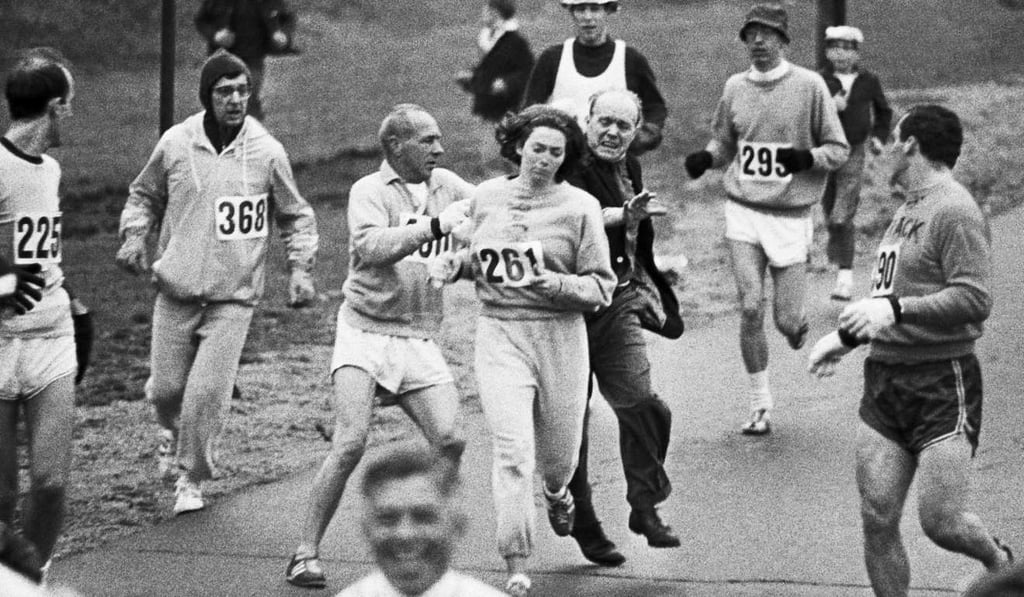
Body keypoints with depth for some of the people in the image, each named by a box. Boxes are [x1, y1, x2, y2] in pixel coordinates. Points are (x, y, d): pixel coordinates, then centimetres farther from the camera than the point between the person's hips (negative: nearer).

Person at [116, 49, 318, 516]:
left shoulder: (267, 152, -4)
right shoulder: (175, 144, -2)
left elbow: (296, 217, 9)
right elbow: (144, 196, 15)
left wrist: (301, 269, -2)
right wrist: (135, 237, -1)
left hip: (234, 296, -2)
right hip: (176, 289, 2)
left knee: (208, 391, -11)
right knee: (166, 386, 7)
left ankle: (192, 478, 9)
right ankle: (171, 430, 43)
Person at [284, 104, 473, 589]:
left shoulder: (446, 185, 11)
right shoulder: (369, 191, -6)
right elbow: (371, 248, -23)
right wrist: (435, 225, -28)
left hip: (419, 340, 5)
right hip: (365, 332, -5)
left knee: (450, 442, -9)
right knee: (350, 444, -16)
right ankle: (305, 554, -7)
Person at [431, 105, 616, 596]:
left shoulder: (579, 207, -4)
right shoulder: (487, 196, 6)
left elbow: (602, 286, -5)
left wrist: (559, 285, -22)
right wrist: (452, 262, 3)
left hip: (559, 337, -1)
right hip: (499, 334, 1)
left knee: (558, 450, 12)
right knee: (512, 450, -13)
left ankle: (556, 492, 53)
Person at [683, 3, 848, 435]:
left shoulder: (809, 86, -5)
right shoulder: (735, 87, 5)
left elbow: (839, 150, -2)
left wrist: (806, 158, -21)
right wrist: (705, 158, -3)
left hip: (791, 216, -2)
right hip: (744, 211, 2)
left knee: (786, 321, -3)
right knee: (750, 309, -9)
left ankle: (798, 323, 37)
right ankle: (760, 406, 5)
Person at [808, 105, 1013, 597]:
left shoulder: (955, 213, -12)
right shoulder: (907, 210, 18)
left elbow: (974, 299, -21)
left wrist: (894, 311, -27)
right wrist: (845, 337, 23)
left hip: (942, 385, -8)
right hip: (884, 381, 8)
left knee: (940, 520, -8)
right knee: (877, 519, 0)